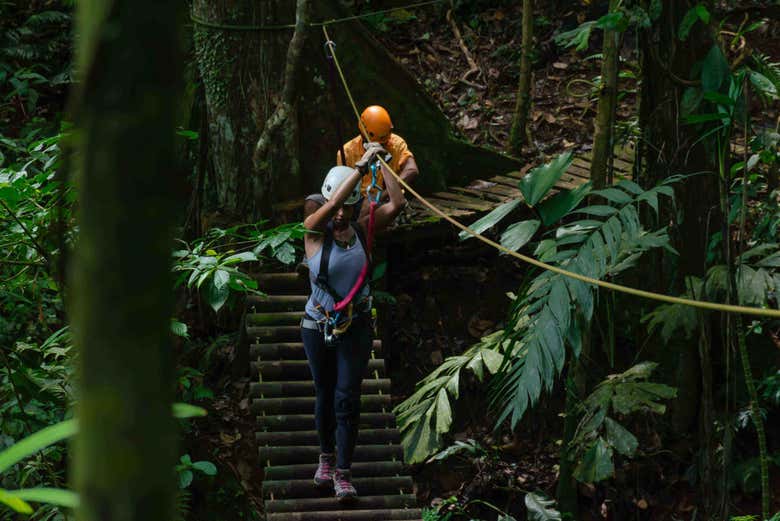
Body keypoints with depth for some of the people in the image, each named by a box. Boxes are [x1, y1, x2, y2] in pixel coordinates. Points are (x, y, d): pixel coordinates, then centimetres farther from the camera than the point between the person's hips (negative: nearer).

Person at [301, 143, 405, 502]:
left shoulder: (362, 230, -4)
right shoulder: (314, 232, -10)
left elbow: (396, 203, -14)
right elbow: (332, 203, -29)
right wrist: (361, 165, -26)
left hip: (355, 327, 0)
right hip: (318, 326, 0)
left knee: (347, 398, -6)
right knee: (325, 395, 13)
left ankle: (342, 473, -4)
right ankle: (326, 458, 33)